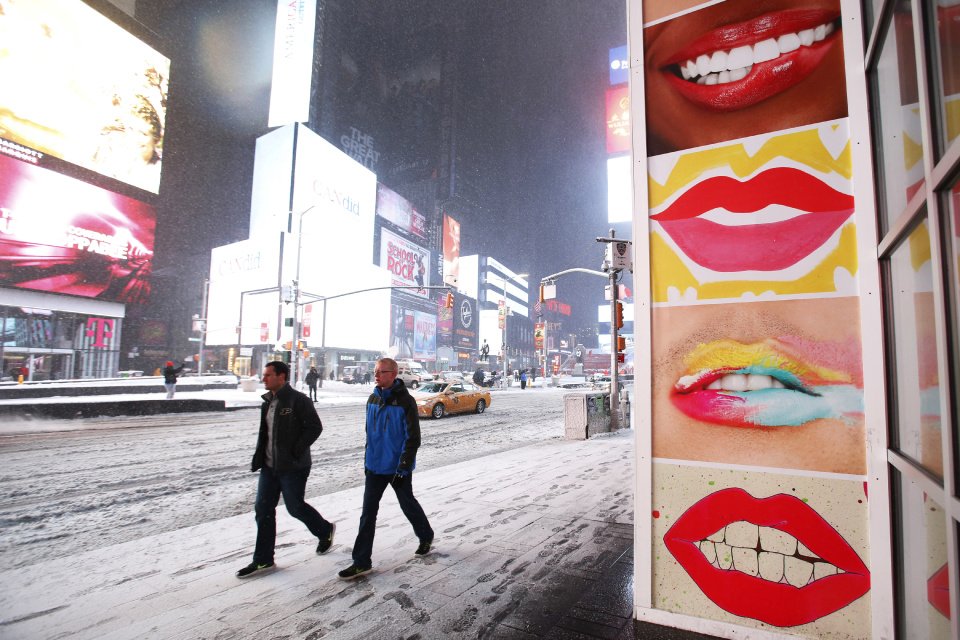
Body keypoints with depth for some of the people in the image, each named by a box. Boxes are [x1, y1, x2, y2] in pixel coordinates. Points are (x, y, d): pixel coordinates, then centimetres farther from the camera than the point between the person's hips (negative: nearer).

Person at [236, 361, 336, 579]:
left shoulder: (298, 400, -17)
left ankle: (325, 531, 31)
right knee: (263, 509, 8)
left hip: (293, 467, -8)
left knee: (295, 507, 4)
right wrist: (259, 457, 11)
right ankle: (263, 560, 21)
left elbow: (315, 427, -19)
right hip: (269, 466, 8)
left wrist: (296, 452, -20)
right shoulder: (267, 402, 9)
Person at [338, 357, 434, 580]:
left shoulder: (405, 401, -16)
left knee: (407, 505, 14)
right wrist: (367, 460, 14)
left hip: (398, 468, -5)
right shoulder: (373, 399, 3)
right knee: (368, 513, 5)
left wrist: (402, 468, -18)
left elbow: (413, 438, -16)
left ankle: (426, 537, 39)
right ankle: (362, 561, 14)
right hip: (375, 467, 5)